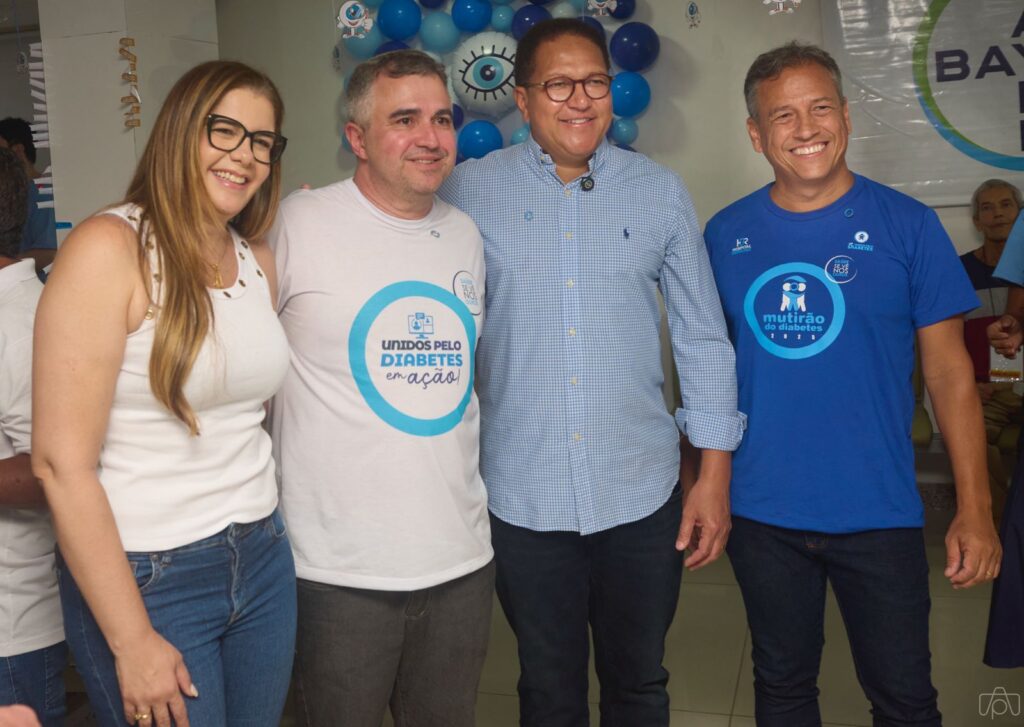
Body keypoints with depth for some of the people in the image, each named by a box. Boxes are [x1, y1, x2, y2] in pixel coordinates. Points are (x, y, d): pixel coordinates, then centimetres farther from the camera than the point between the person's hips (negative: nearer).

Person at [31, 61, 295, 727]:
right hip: (144, 579, -6)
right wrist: (133, 641, -16)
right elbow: (61, 462, -18)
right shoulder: (109, 249, -14)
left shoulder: (259, 260, 6)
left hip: (262, 559, 6)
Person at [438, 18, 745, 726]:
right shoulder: (470, 191, -2)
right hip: (522, 498, -1)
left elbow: (703, 336, 5)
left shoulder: (661, 191, 2)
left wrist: (715, 474, 2)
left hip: (643, 494, 1)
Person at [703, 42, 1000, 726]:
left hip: (880, 515, -1)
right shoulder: (725, 234, 0)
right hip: (762, 515, 2)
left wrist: (976, 508, -7)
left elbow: (949, 369, -4)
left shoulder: (907, 224, -6)